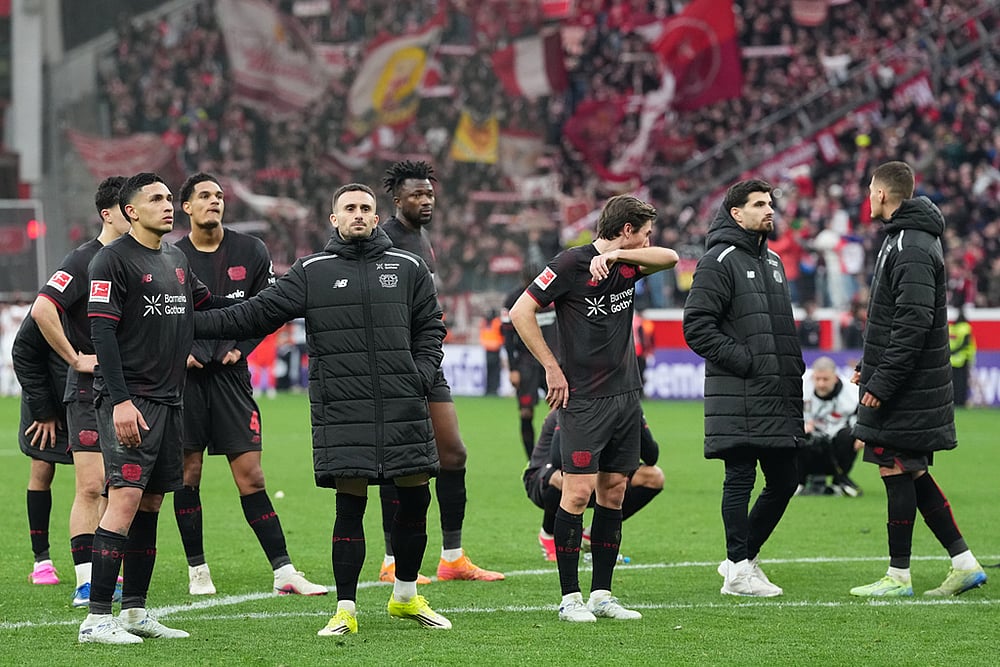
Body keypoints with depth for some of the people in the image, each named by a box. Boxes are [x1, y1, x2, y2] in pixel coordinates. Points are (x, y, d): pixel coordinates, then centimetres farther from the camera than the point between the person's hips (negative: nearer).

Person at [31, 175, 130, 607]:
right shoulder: (85, 261, -11)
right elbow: (42, 309, -23)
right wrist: (76, 358, -17)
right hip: (90, 391, -7)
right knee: (91, 486, -10)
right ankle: (86, 582, -9)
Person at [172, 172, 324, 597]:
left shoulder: (250, 252, 6)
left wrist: (241, 347, 0)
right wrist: (180, 352, -8)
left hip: (230, 372, 1)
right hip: (186, 376, -1)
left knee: (250, 475, -3)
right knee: (188, 473, 2)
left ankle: (283, 571, -3)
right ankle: (197, 570, 12)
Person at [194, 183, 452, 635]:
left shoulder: (408, 268, 11)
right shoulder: (312, 272, 6)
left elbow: (430, 327, 17)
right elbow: (257, 314, 4)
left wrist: (421, 375, 1)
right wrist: (193, 324, -2)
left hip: (403, 406, 2)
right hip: (341, 407, -2)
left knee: (415, 497, 4)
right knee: (350, 504, -4)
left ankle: (406, 597, 23)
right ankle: (345, 610, 3)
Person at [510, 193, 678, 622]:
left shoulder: (626, 264, 11)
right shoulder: (572, 263, -9)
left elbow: (670, 258, -3)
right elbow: (521, 312, -11)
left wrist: (616, 255, -15)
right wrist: (552, 368, -12)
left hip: (626, 394, 7)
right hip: (583, 398, -7)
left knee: (614, 490, 7)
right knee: (578, 491, -9)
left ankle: (602, 595, 12)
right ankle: (570, 598, -3)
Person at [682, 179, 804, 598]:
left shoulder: (772, 261, 20)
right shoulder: (720, 261, -7)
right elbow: (696, 326, -14)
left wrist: (794, 366, 15)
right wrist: (743, 360, -17)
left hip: (777, 396, 8)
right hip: (738, 395, -8)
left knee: (784, 480, 9)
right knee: (740, 480, -4)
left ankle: (743, 557, 22)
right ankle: (738, 570, 3)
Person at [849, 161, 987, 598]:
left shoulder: (912, 247, -17)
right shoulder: (903, 239, 16)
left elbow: (914, 323, -24)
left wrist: (881, 382, -23)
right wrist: (871, 366, 20)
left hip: (907, 387, -10)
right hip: (911, 387, 10)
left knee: (897, 471, -4)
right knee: (912, 475, 12)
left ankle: (898, 577, 2)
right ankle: (964, 564, 13)